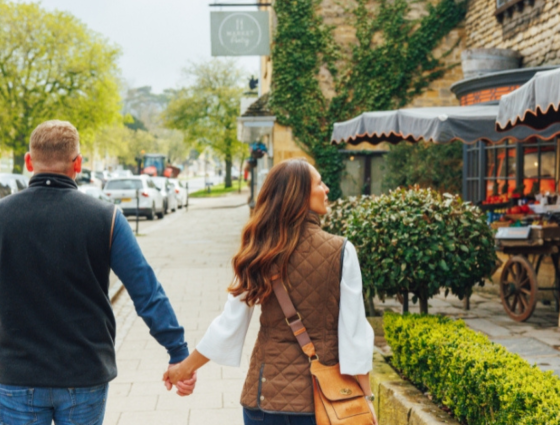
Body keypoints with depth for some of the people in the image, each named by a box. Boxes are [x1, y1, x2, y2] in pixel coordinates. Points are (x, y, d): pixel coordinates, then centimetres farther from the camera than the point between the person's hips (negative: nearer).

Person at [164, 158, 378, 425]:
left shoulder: (259, 254, -4)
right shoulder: (340, 252, -12)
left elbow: (229, 325, -1)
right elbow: (353, 333, -11)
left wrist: (186, 367, 13)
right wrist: (365, 397, -3)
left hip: (266, 393, 2)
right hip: (321, 394, -2)